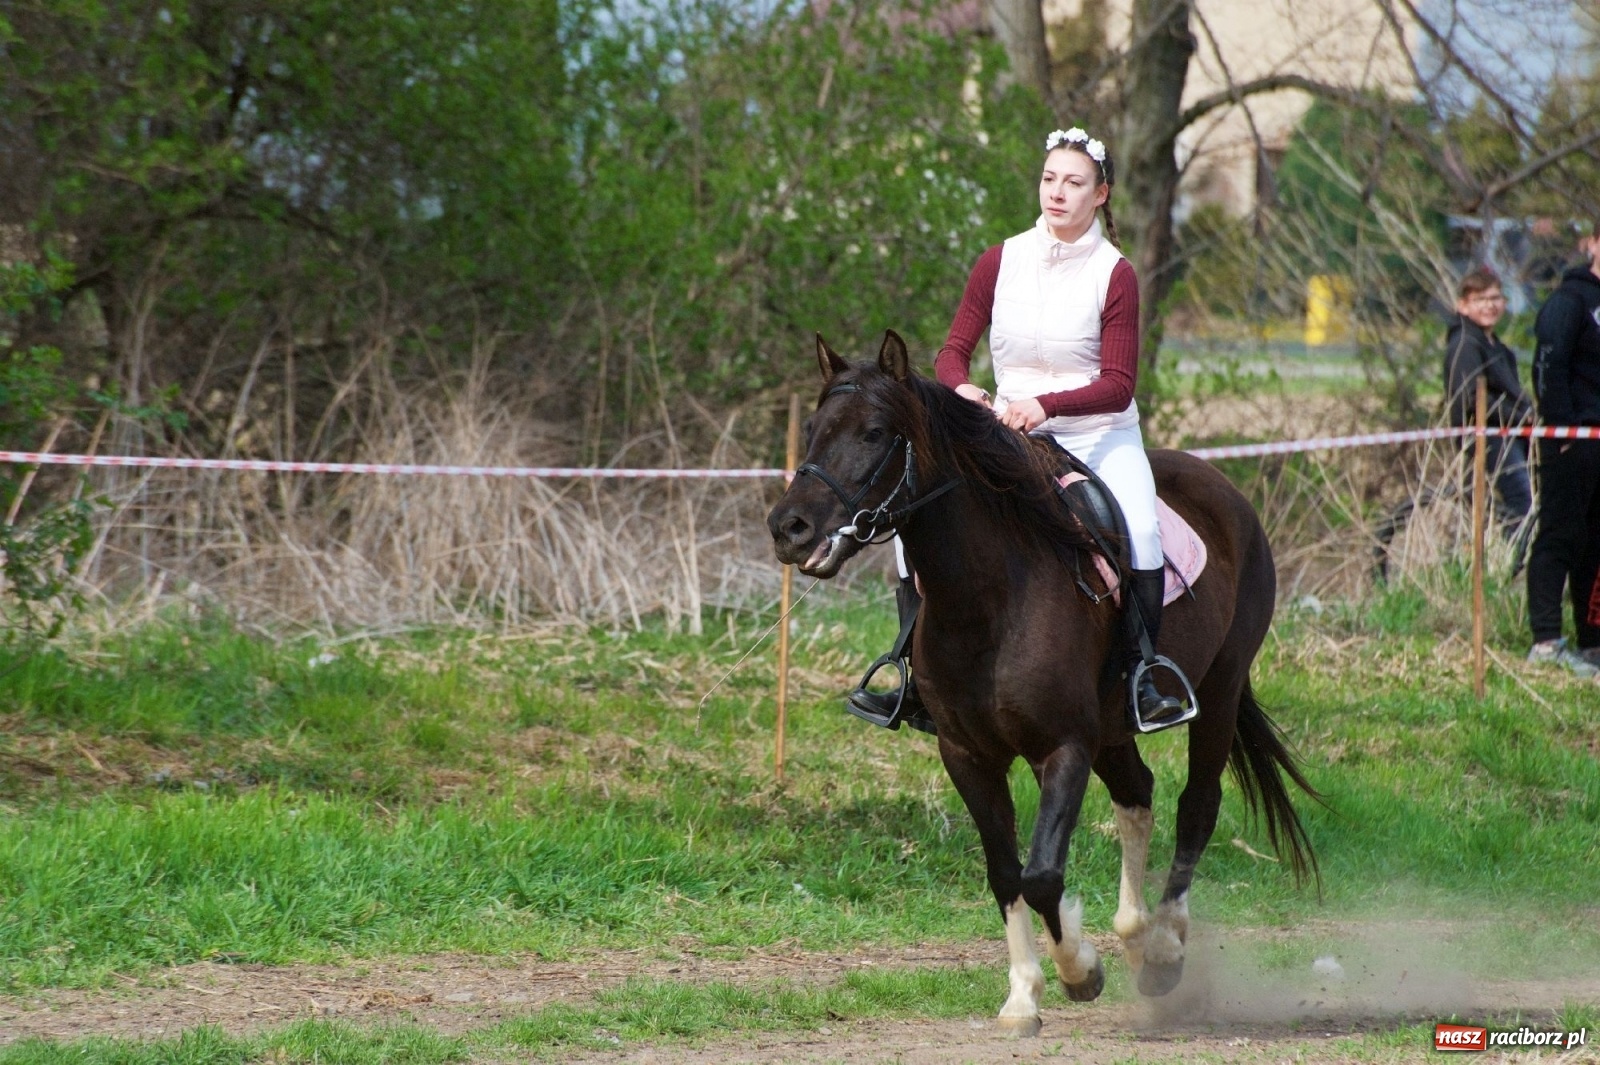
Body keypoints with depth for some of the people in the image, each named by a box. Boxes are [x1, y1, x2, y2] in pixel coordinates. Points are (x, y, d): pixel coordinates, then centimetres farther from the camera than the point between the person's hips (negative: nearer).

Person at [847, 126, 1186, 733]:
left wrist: (1046, 403, -29)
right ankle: (916, 679, -6)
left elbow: (1118, 385, -13)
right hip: (1008, 434, 4)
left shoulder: (1114, 275, -8)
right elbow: (953, 352, 4)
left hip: (1099, 435, -4)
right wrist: (962, 390, -20)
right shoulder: (1000, 263, 2)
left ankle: (1142, 677, -22)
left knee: (1138, 528, -32)